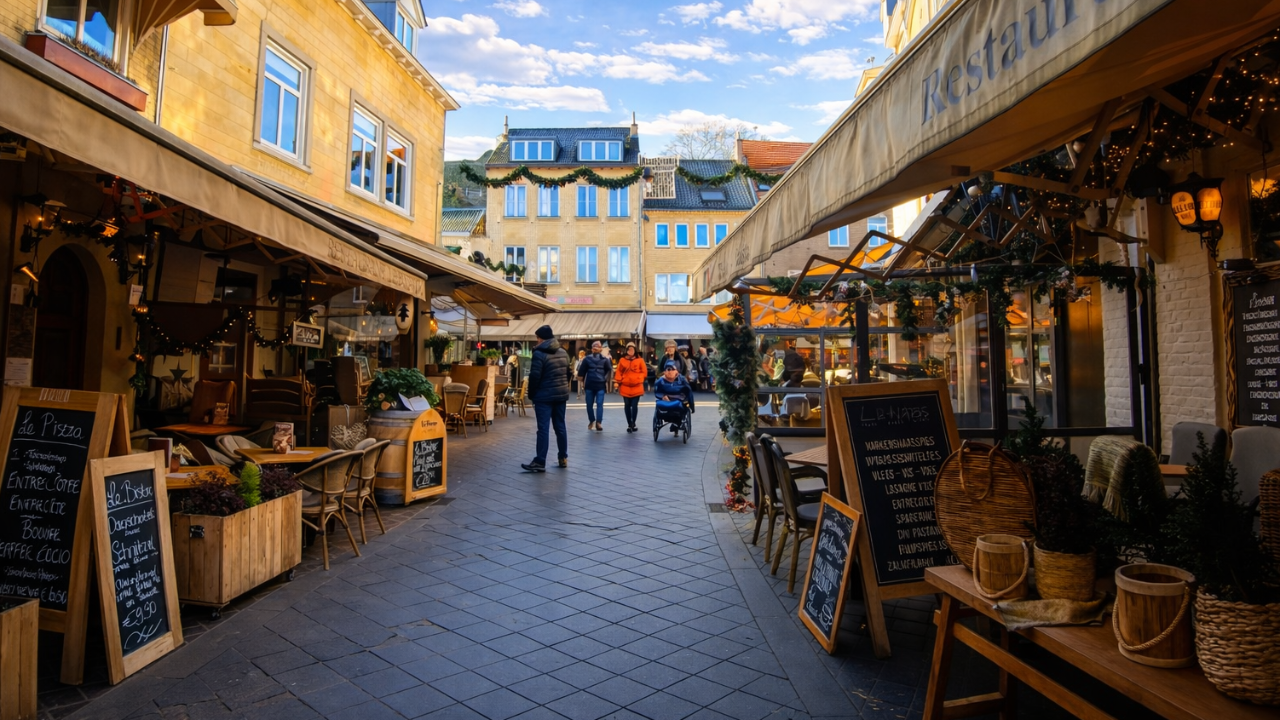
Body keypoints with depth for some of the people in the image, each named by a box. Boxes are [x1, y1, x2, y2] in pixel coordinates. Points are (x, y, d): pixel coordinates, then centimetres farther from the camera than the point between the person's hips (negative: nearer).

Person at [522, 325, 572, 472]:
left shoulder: (539, 354, -12)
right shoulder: (563, 352, 11)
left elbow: (534, 377, -14)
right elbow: (568, 373, 16)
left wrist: (531, 395, -4)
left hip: (544, 396, -7)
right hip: (561, 395, 7)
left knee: (543, 429, -6)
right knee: (560, 427, 12)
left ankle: (540, 462, -5)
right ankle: (563, 458, 17)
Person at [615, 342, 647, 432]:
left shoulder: (640, 360, -1)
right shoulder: (622, 360, 2)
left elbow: (644, 372, 4)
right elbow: (619, 372, 6)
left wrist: (639, 380, -2)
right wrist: (619, 381, 1)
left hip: (637, 387, -2)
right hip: (625, 387, 2)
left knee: (634, 405, -3)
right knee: (627, 406, 7)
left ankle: (633, 423, 10)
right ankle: (629, 424, 16)